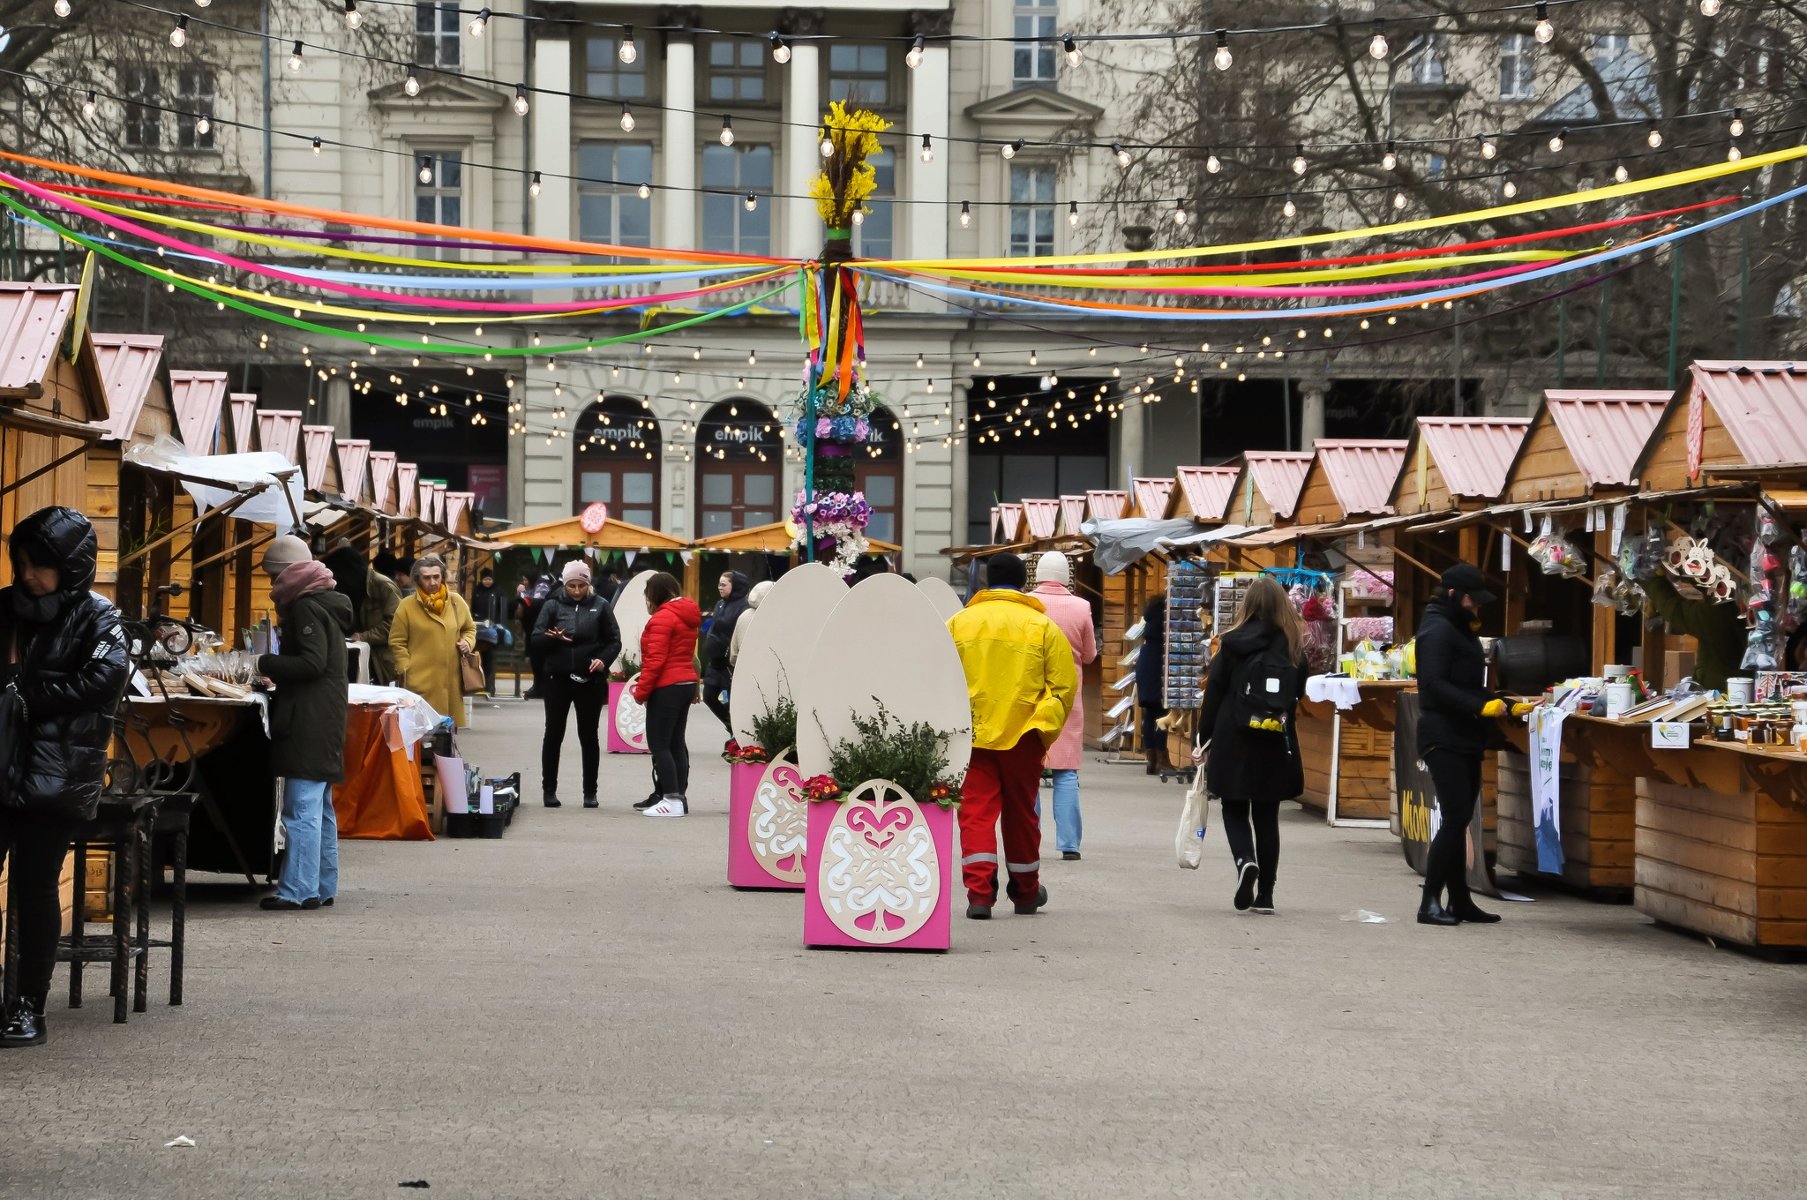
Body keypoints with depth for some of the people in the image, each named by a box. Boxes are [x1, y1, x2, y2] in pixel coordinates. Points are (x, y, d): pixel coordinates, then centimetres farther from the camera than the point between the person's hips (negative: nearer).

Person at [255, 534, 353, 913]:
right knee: (320, 808, 14)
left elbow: (312, 663, -20)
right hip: (325, 721, 11)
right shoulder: (325, 604, 19)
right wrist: (275, 669, 14)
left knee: (302, 809, -11)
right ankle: (323, 888, 19)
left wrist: (266, 664, -13)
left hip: (308, 724, -11)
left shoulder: (307, 607, -12)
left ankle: (298, 890, -12)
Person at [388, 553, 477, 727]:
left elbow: (470, 628, 24)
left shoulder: (456, 601, 9)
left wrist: (468, 641, 2)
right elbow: (397, 642, 1)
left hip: (451, 680, 4)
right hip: (421, 682, -4)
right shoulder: (407, 606, -2)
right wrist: (406, 670, -7)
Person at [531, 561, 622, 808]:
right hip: (558, 679, 0)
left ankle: (590, 792, 12)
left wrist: (603, 659, -16)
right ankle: (549, 790, 13)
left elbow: (614, 641, 3)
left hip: (590, 680, 0)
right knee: (554, 734, 5)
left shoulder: (600, 606, 1)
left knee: (589, 736, 6)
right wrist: (553, 637, -25)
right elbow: (536, 636, -4)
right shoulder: (553, 605, 1)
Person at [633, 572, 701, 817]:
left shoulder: (662, 618, -14)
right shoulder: (688, 615, 15)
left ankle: (673, 800, -12)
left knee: (659, 744, -7)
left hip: (667, 687, -9)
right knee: (676, 743, 12)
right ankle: (680, 796, 12)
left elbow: (655, 660, -19)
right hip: (687, 683, 10)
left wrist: (641, 691, -11)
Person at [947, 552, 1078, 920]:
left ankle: (979, 893, -13)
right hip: (1022, 737, 0)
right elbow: (1064, 686, -1)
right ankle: (1025, 891, 29)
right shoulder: (1044, 627, 1)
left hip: (970, 736, 0)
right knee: (1021, 813, 14)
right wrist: (1046, 730, 7)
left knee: (976, 811, 0)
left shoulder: (958, 623, 3)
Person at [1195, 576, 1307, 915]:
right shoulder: (1294, 648, 0)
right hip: (1276, 746, 2)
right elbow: (1300, 696, 4)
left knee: (1235, 810, 10)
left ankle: (1245, 859, -20)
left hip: (1234, 743, -2)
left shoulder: (1233, 644, -6)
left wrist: (1204, 738, 2)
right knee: (1267, 817, 10)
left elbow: (1214, 693, -4)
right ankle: (1265, 895, 9)